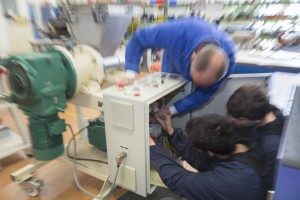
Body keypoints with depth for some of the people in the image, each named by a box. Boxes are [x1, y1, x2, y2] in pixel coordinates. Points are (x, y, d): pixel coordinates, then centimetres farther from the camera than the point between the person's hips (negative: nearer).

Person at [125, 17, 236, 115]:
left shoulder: (229, 58, -39)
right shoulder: (178, 32, -46)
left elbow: (204, 93, -27)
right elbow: (138, 39, -32)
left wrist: (172, 110, -35)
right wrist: (130, 73, -43)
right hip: (174, 60, 0)